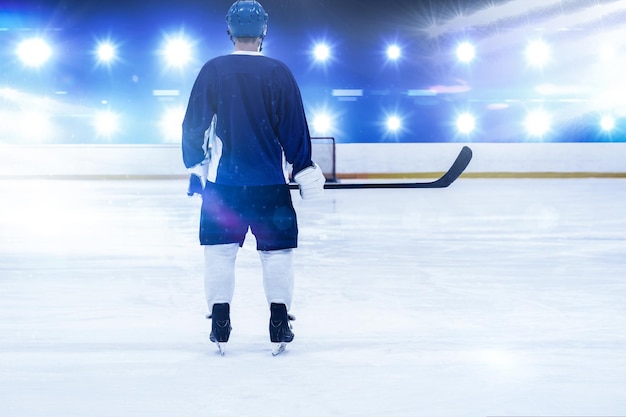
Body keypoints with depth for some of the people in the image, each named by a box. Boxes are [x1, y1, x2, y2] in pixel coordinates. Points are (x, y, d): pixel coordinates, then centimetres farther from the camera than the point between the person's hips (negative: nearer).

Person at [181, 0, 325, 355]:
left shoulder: (212, 71, -1)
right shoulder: (278, 72, -5)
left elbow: (194, 126, 3)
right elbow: (295, 129, -3)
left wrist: (196, 167, 15)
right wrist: (306, 171, 4)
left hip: (221, 182, 1)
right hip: (270, 182, -1)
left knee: (220, 251, 10)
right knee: (277, 249, 9)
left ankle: (220, 325, 9)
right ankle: (279, 324, 9)